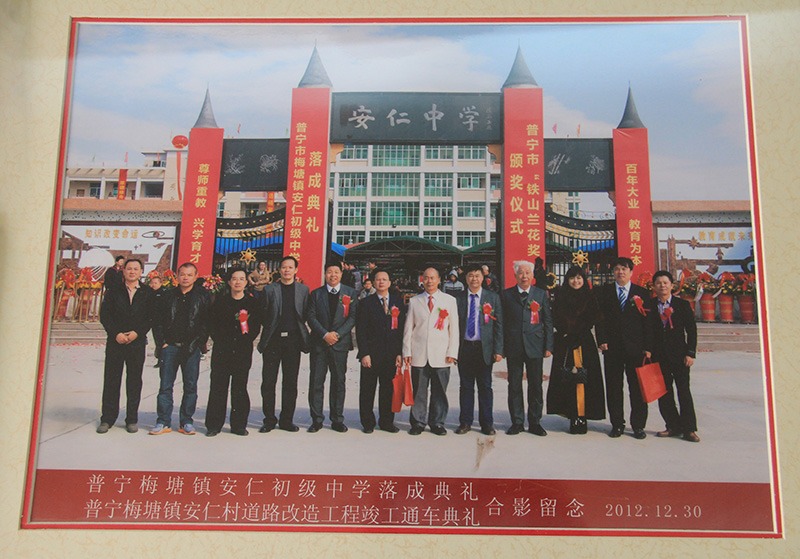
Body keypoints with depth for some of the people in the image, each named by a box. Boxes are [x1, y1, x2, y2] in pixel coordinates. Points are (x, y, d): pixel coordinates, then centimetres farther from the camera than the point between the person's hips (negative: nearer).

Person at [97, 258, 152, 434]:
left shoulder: (148, 293, 3)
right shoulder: (114, 291, 6)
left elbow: (151, 317, 0)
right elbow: (104, 314, 1)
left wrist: (136, 333, -12)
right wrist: (116, 334, -10)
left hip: (137, 342, -1)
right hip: (115, 341, 1)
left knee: (134, 381, 5)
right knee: (111, 380, 4)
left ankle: (132, 419, 14)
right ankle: (107, 419, 14)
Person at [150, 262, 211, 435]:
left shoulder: (203, 296, 2)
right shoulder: (169, 296, 9)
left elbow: (207, 322, -1)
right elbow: (157, 321, 11)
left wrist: (197, 343, -8)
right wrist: (162, 342, 1)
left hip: (192, 348, -1)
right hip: (170, 346, 2)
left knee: (190, 386, 4)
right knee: (165, 385, 2)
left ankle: (186, 422, 13)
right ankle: (163, 422, 9)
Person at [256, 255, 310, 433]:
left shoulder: (303, 289, 8)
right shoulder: (269, 289, 5)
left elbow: (305, 314, 5)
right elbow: (263, 314, 3)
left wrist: (297, 329, -4)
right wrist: (270, 329, -5)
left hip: (293, 339, 1)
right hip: (273, 339, -1)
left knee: (290, 383, 6)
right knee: (268, 381, 1)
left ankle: (286, 420, 15)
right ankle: (269, 420, 12)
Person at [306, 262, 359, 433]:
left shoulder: (351, 293, 6)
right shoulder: (316, 294, 8)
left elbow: (353, 317, -1)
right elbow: (311, 317, 1)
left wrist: (337, 334, -12)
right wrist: (325, 334, -12)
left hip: (340, 343, 0)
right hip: (319, 342, 0)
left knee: (339, 382, 5)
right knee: (316, 382, 1)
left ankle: (337, 420, 13)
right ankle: (317, 420, 9)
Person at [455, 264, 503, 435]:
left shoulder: (493, 298, 4)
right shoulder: (458, 299, 5)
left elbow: (498, 325, 3)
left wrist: (498, 350, -4)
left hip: (484, 349, 0)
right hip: (464, 348, 1)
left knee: (485, 387, 6)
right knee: (465, 386, 7)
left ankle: (487, 423, 15)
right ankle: (465, 422, 17)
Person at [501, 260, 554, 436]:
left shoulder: (541, 294, 7)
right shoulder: (506, 294, 5)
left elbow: (548, 321, 7)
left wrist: (548, 346, 0)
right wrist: (502, 347, -2)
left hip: (535, 347, 0)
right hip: (513, 347, 0)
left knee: (536, 386, 5)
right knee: (514, 386, 6)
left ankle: (535, 423, 16)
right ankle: (517, 422, 16)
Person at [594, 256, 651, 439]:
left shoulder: (642, 293, 7)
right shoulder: (603, 291, 8)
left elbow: (648, 321, 4)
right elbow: (599, 318, 4)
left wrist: (647, 347, -2)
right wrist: (602, 340, -7)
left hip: (636, 347, 0)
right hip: (612, 347, 1)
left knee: (637, 387, 3)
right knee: (613, 387, 5)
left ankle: (638, 425, 13)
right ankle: (617, 424, 15)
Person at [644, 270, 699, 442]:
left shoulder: (683, 305, 2)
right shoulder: (649, 306, 4)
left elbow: (691, 330, 1)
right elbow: (647, 330, 2)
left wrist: (690, 353, -5)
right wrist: (647, 350, -10)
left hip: (679, 355, -2)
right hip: (658, 356, 2)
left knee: (684, 391, -1)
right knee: (663, 392, 5)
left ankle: (689, 429, 6)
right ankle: (673, 426, 15)